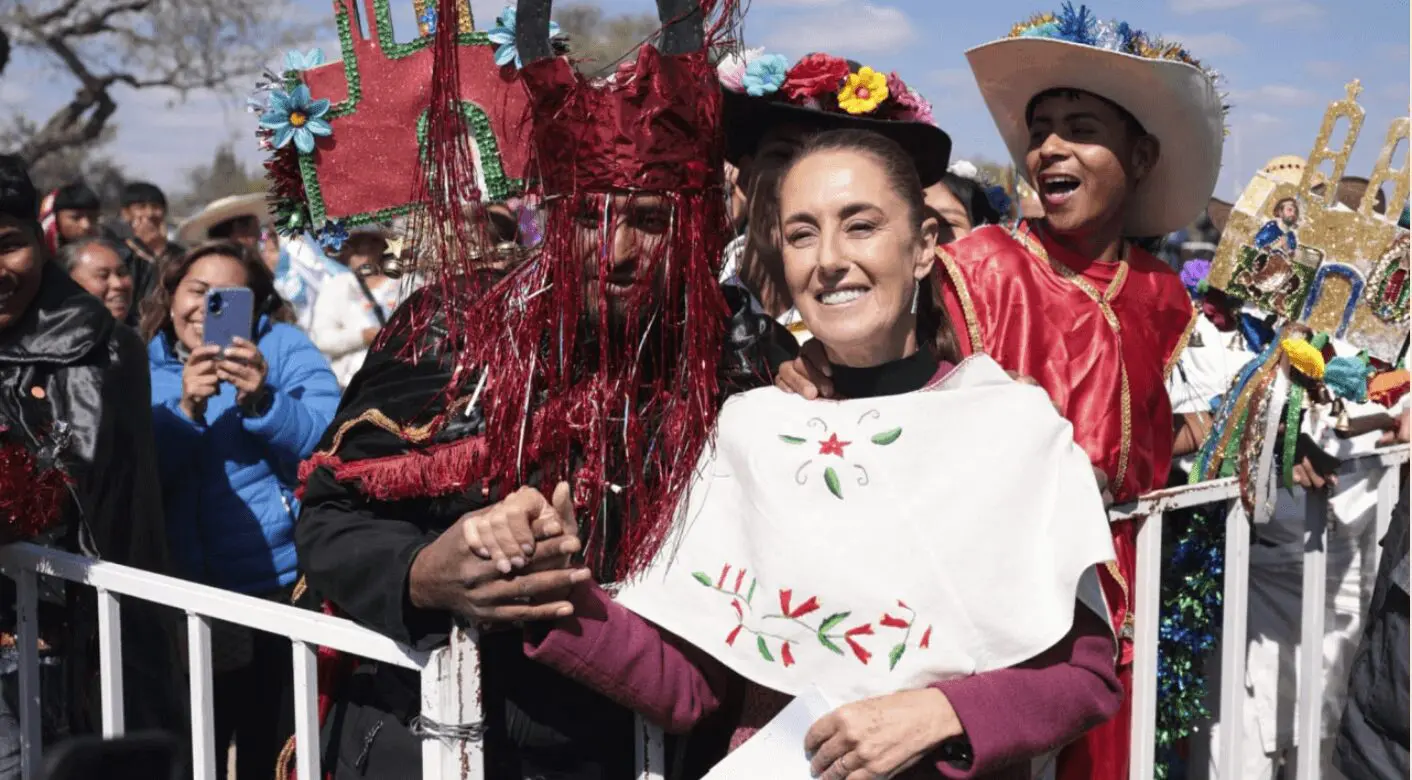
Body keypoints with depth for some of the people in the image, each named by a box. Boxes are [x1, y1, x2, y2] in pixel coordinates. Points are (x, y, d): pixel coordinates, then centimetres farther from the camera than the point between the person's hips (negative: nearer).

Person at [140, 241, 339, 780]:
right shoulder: (146, 367, 5)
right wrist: (186, 409, -22)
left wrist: (262, 401, -29)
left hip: (287, 586, -2)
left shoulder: (284, 347, -2)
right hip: (189, 597, 3)